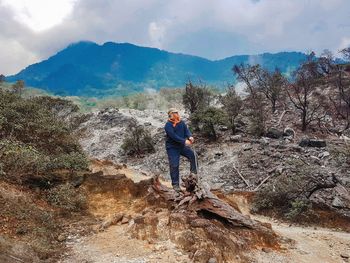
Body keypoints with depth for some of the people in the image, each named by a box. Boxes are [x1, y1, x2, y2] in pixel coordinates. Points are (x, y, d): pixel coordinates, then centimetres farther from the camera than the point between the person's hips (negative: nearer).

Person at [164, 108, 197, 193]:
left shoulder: (181, 122, 4)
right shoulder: (168, 125, -16)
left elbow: (186, 130, -6)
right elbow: (173, 136, -26)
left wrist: (190, 136, -28)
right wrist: (184, 141, -31)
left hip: (182, 146, 6)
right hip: (172, 148, -5)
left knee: (192, 155, -10)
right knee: (174, 165, -4)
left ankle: (194, 173, 6)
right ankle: (175, 184, 6)